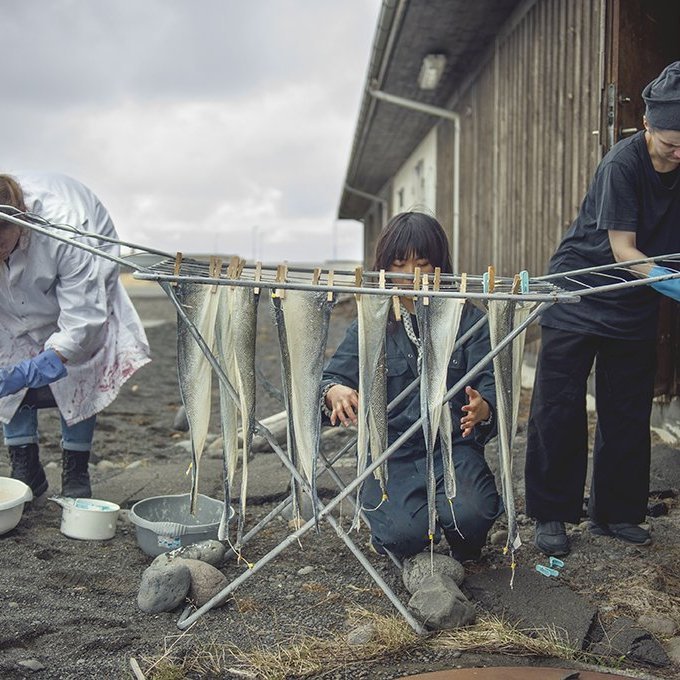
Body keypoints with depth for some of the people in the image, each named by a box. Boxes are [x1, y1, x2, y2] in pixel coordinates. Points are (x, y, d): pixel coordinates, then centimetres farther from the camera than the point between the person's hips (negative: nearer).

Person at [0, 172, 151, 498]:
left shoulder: (66, 227, -44)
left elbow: (83, 318, -40)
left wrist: (27, 371, -50)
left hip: (84, 285, -3)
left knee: (77, 377, -13)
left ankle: (76, 475, 1)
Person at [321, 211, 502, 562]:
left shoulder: (466, 318, 6)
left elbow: (491, 382, -3)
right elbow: (334, 374, -1)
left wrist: (482, 408, -28)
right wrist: (335, 392, -27)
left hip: (453, 445, 0)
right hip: (390, 453, 0)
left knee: (470, 516, -29)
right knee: (404, 533, -26)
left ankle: (465, 557, 10)